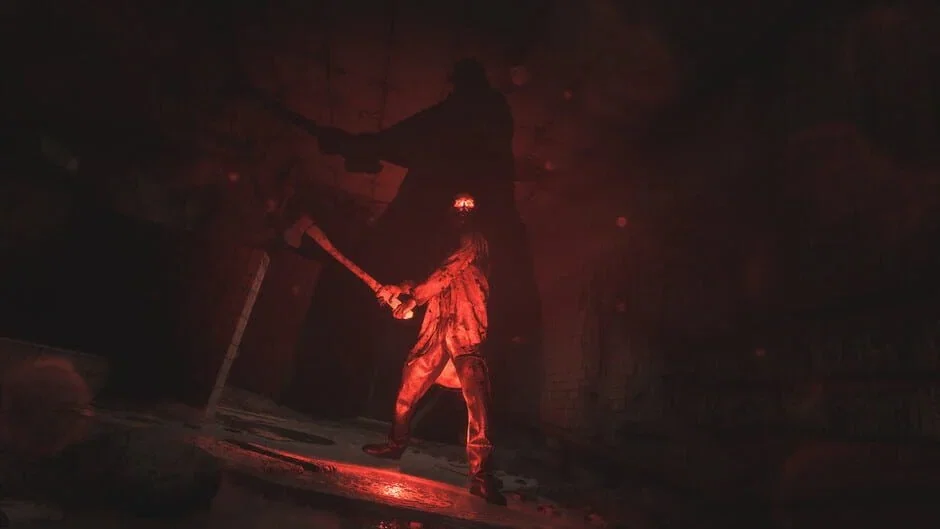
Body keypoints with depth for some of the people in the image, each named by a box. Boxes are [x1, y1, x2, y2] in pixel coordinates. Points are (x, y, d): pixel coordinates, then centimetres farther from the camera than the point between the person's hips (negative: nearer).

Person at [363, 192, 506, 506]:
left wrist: (412, 297, -4)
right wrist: (398, 289, 12)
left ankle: (481, 474, -24)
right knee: (409, 384, 14)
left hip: (465, 329, -8)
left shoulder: (474, 243, 1)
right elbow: (435, 282, 25)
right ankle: (396, 443, 36)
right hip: (436, 329, 8)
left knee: (475, 394, -21)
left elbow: (445, 275, -8)